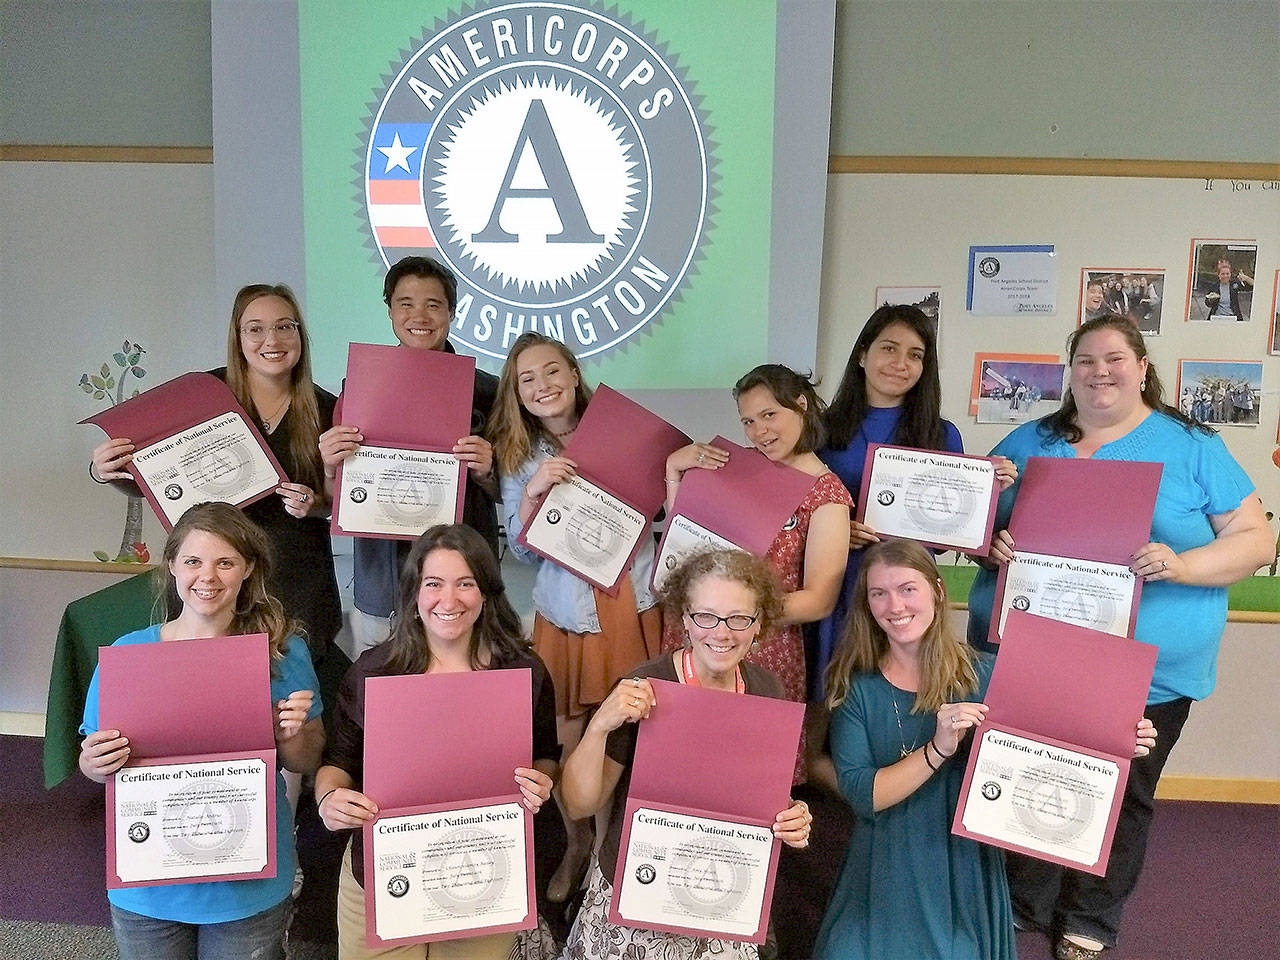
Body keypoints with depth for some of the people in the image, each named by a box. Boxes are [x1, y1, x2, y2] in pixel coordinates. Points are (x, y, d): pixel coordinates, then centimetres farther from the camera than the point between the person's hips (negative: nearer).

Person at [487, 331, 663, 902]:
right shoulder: (517, 458, 4)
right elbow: (521, 551, -1)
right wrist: (534, 491, -15)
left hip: (631, 606, 0)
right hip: (564, 615, 1)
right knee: (565, 742, 8)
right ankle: (575, 845, 34)